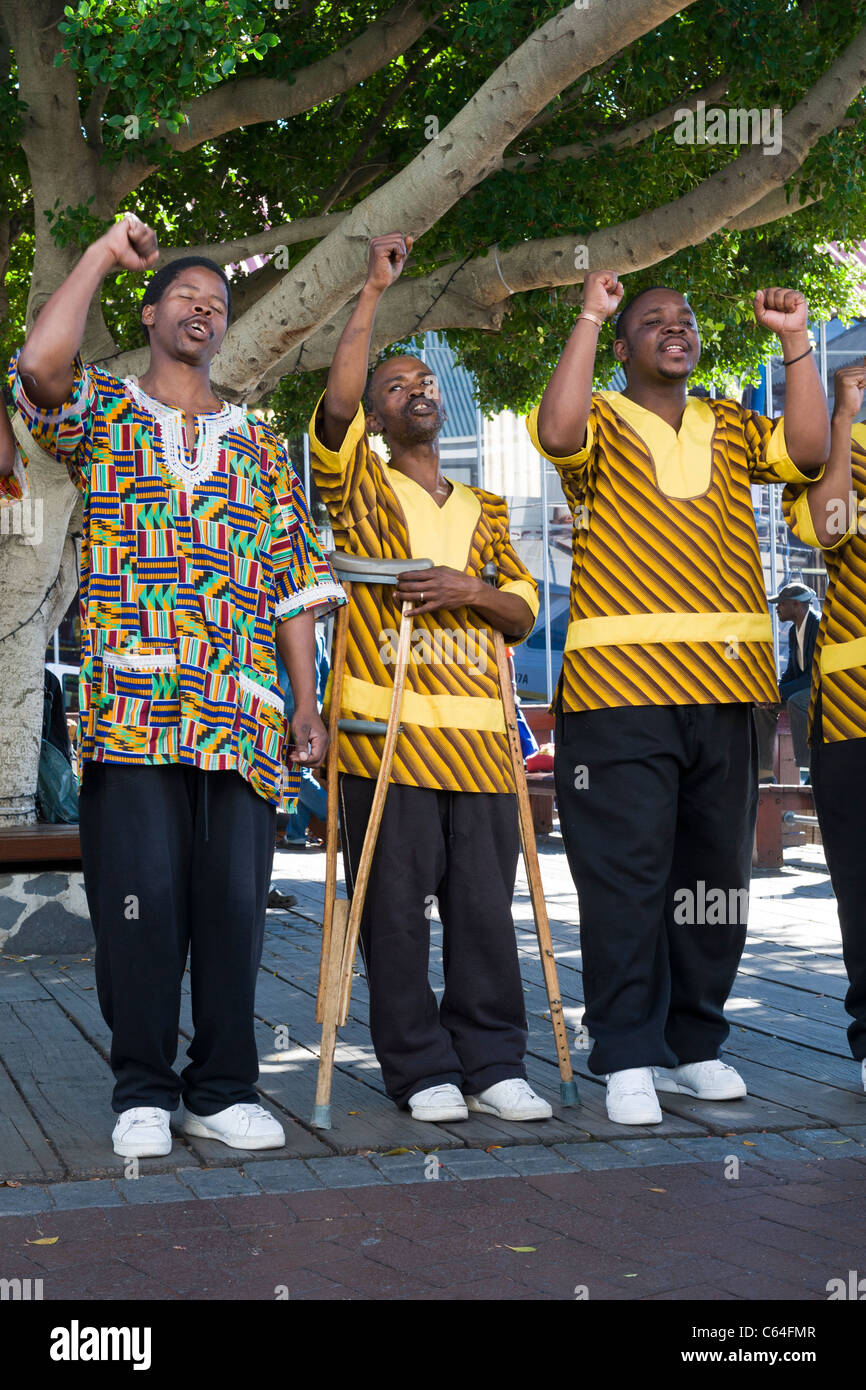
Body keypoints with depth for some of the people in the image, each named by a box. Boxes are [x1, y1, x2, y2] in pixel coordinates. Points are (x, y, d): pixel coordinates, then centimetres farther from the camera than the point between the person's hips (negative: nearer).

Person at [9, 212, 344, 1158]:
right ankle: (143, 1091, 6)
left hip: (244, 715, 3)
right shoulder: (100, 414, 12)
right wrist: (105, 254, -3)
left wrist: (307, 703, 9)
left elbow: (295, 581, 18)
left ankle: (223, 1089, 12)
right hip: (131, 707, -3)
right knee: (143, 898, -6)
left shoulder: (259, 444, 21)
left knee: (234, 900, 1)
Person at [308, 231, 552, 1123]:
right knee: (398, 908, -4)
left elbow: (524, 613, 17)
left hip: (478, 735, 4)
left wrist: (472, 591, -4)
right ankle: (422, 1070, 4)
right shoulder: (359, 487, 10)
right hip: (386, 732, -3)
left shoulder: (485, 512, 22)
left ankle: (492, 1065, 8)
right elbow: (336, 400, -9)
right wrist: (374, 292, -7)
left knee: (484, 907, 1)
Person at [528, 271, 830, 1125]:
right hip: (620, 684, -5)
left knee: (714, 873, 9)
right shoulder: (602, 423, 5)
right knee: (626, 875, -6)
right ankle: (627, 1059, 0)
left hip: (725, 685, 5)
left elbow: (810, 448, 3)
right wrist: (588, 317, -12)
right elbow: (557, 432, -17)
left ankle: (693, 1045, 20)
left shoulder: (730, 429, 18)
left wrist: (795, 341, 2)